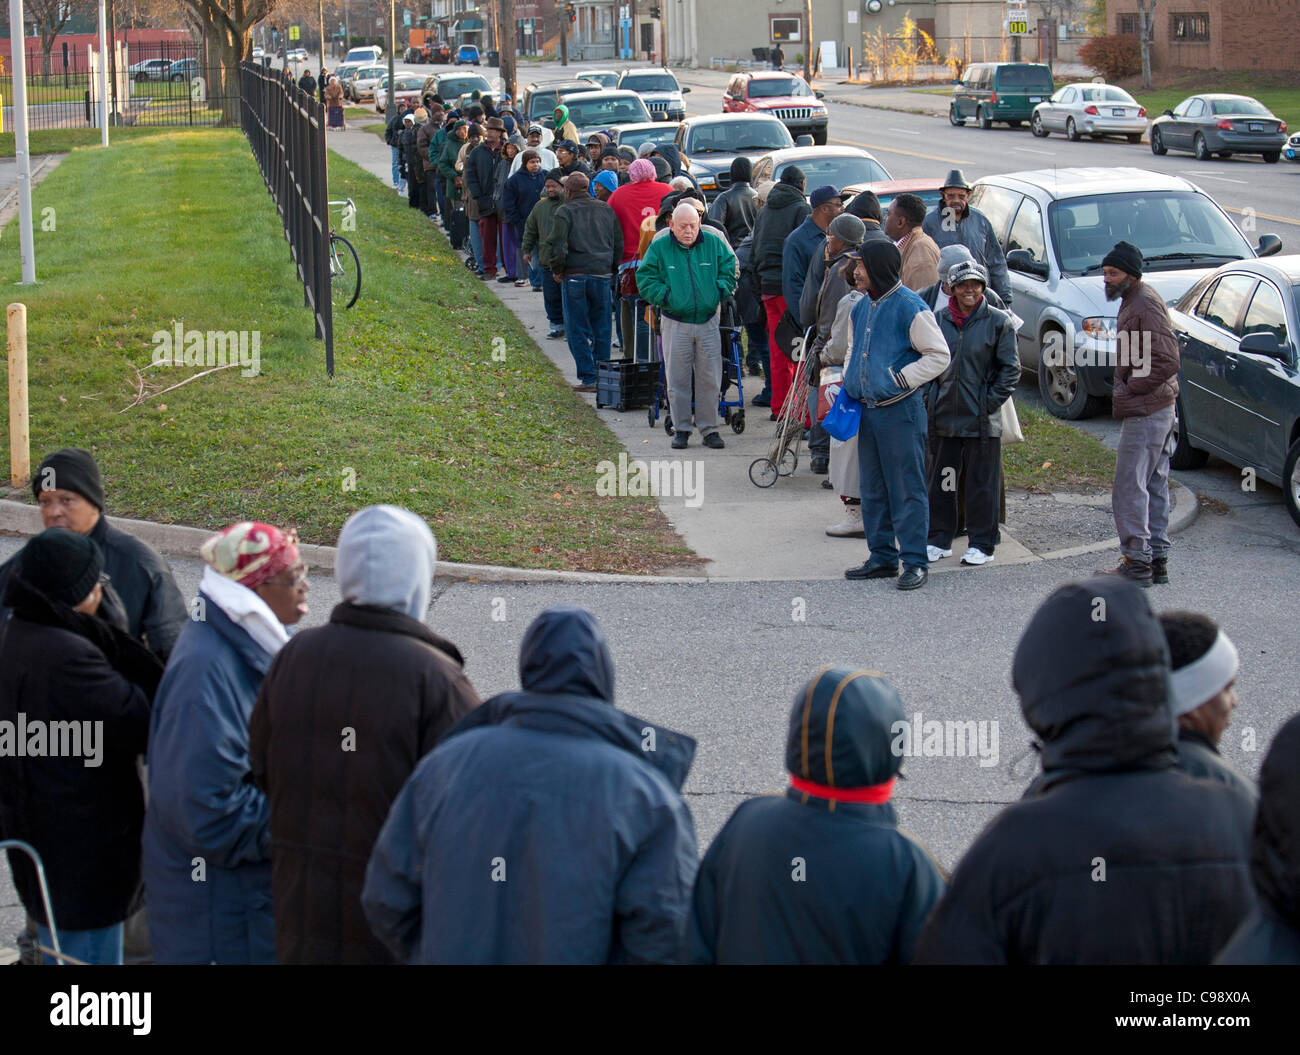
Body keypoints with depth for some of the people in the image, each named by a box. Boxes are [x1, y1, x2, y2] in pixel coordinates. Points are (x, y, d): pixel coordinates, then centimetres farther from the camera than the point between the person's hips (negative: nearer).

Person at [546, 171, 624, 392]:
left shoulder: (565, 211, -4)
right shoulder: (606, 210, 9)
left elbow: (556, 244, -13)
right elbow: (619, 243, 10)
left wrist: (557, 270, 0)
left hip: (575, 276, -4)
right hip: (602, 275, 4)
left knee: (577, 331, 3)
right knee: (602, 330, 11)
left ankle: (588, 378, -1)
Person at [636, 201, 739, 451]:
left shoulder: (714, 243, 3)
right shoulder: (659, 248, -1)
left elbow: (729, 268, 12)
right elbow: (645, 278, 1)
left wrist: (720, 291, -2)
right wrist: (665, 296, -10)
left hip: (708, 321, 1)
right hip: (676, 324, -1)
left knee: (710, 379, 2)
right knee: (678, 379, 2)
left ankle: (709, 429, 11)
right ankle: (681, 429, 12)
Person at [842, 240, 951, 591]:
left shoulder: (911, 308, -12)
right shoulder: (861, 308, 12)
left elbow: (939, 356, -11)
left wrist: (900, 379, -14)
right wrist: (849, 385, 13)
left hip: (900, 411, -8)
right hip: (868, 410, 8)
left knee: (906, 488, -4)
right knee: (872, 488, 13)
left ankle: (915, 562, 1)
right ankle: (882, 557, 22)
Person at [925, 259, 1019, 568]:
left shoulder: (998, 322, -2)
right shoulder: (938, 320, 6)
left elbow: (1010, 369, 0)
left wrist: (991, 401, -7)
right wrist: (929, 399, 4)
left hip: (982, 420, -3)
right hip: (944, 416, 3)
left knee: (982, 482, 3)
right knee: (941, 480, 10)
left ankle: (982, 543, 13)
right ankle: (939, 540, 21)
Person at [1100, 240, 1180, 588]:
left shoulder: (1145, 304, -17)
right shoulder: (1133, 300, 15)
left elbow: (1167, 361, -23)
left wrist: (1129, 390, -18)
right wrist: (1124, 388, 14)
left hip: (1146, 412, -11)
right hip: (1160, 408, 11)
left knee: (1129, 488, -8)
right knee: (1154, 486, 14)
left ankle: (1137, 563, -6)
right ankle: (1157, 559, 19)